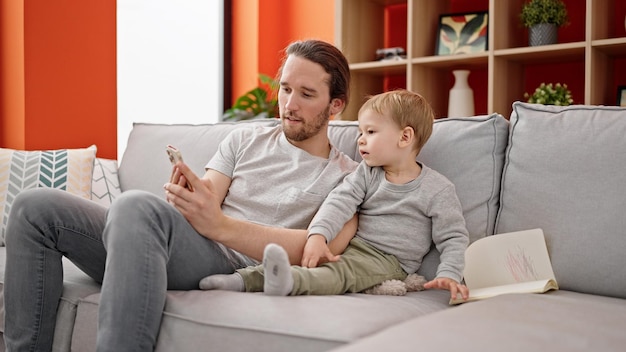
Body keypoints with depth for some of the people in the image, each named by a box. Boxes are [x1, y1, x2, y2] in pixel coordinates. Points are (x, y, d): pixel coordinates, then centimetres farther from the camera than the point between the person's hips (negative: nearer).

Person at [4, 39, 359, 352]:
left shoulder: (345, 176, 7)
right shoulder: (246, 139, 22)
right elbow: (204, 204, 11)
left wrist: (220, 225, -25)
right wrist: (185, 195, -17)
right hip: (185, 252, 6)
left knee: (137, 205, -35)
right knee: (36, 207, -7)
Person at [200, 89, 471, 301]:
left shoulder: (438, 189, -2)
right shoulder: (366, 173, 10)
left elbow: (453, 238, -2)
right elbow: (340, 201, -6)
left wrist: (449, 275, -19)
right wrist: (318, 234, -25)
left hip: (390, 260, -6)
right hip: (351, 246, 6)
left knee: (341, 271, -35)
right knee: (305, 255, -20)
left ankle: (288, 281, -62)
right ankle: (245, 279, -33)